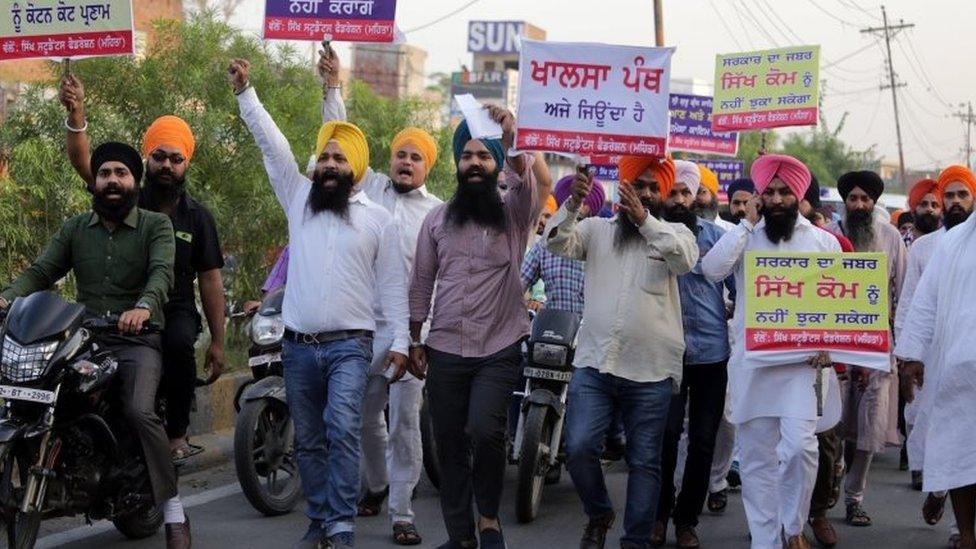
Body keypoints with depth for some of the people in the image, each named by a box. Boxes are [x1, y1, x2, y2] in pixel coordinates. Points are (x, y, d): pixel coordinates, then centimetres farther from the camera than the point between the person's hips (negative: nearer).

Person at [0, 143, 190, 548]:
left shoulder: (156, 226, 4)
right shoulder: (75, 230, 16)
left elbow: (162, 272, -14)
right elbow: (41, 272, 6)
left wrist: (143, 307, -37)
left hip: (138, 339, -4)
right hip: (85, 338, 4)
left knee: (140, 411, -28)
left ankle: (173, 512, -21)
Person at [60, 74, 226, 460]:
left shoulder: (198, 217, 7)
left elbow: (210, 280, 8)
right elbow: (82, 163, -11)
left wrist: (217, 341, 2)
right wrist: (76, 114, -30)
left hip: (177, 310, -1)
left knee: (179, 342, -34)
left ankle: (177, 434, -23)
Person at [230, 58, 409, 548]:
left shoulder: (377, 219, 5)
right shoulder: (299, 198, 11)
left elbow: (392, 284, 4)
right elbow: (272, 145, 5)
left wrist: (399, 339, -4)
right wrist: (245, 91, -1)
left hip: (349, 344, -3)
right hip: (298, 346, 4)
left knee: (343, 431, -18)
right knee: (309, 440, 8)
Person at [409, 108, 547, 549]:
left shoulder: (514, 212, 1)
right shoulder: (437, 218, 10)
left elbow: (536, 184, -22)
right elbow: (421, 282, 14)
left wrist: (512, 141, -38)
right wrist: (414, 339, 10)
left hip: (500, 350, -3)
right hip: (445, 349, 3)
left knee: (485, 431, -22)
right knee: (450, 447, 5)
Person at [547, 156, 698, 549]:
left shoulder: (674, 233, 5)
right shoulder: (597, 228, 10)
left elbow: (686, 259, -18)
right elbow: (558, 243, -6)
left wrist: (645, 220, -33)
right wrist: (573, 204, -26)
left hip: (651, 372, -1)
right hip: (594, 363, 1)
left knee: (644, 462, 4)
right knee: (579, 447, -10)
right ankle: (599, 514, 15)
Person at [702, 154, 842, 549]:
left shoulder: (823, 241, 8)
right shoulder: (744, 237, 9)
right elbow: (711, 268, -9)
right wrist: (747, 223, -4)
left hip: (803, 361, -1)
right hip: (752, 362, 2)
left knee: (800, 445, -18)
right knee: (756, 457, 5)